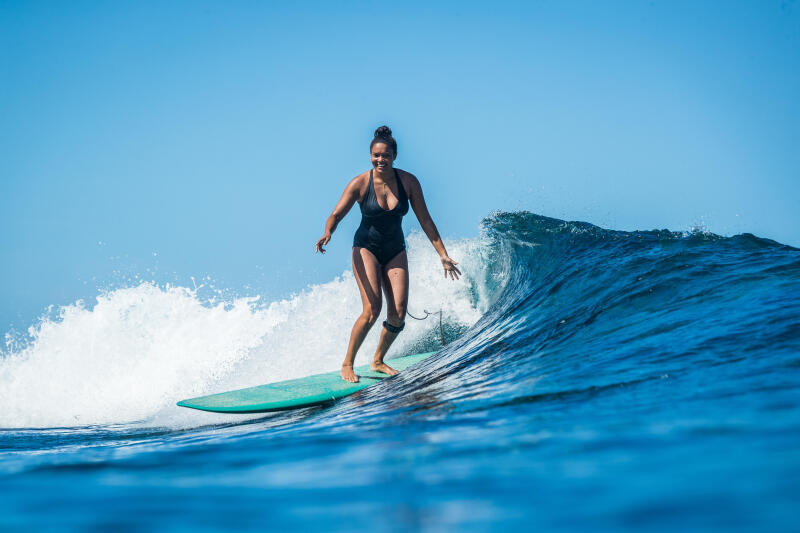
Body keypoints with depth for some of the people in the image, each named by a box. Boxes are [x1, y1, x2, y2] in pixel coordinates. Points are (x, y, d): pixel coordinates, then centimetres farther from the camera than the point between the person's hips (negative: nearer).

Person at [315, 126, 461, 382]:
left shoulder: (408, 182, -8)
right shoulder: (360, 183, -14)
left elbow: (425, 221, -3)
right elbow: (336, 215, -14)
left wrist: (443, 255, -4)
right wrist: (327, 233, -37)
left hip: (395, 252, 3)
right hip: (366, 248, -3)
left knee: (399, 313, -8)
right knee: (372, 310, -20)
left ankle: (378, 361, 16)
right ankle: (347, 364, -5)